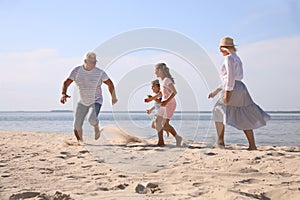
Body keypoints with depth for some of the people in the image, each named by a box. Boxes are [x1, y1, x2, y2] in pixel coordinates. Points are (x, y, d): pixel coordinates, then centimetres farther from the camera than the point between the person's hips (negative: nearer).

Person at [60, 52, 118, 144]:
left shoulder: (100, 73, -15)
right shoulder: (76, 71, -11)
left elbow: (110, 84, -1)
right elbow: (66, 83, -12)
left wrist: (113, 97, 9)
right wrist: (63, 94, -31)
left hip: (96, 101, -3)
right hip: (82, 102, 3)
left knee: (92, 120, -28)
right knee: (77, 125, 0)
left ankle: (96, 128, 8)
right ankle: (80, 141, 27)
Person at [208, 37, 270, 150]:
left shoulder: (229, 58, -7)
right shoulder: (236, 58, 23)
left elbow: (230, 77, -17)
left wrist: (226, 93, -20)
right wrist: (216, 91, 27)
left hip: (233, 90, -9)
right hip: (240, 89, 9)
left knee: (219, 112, 4)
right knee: (244, 119, 7)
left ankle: (220, 141, 1)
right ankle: (252, 145, 5)